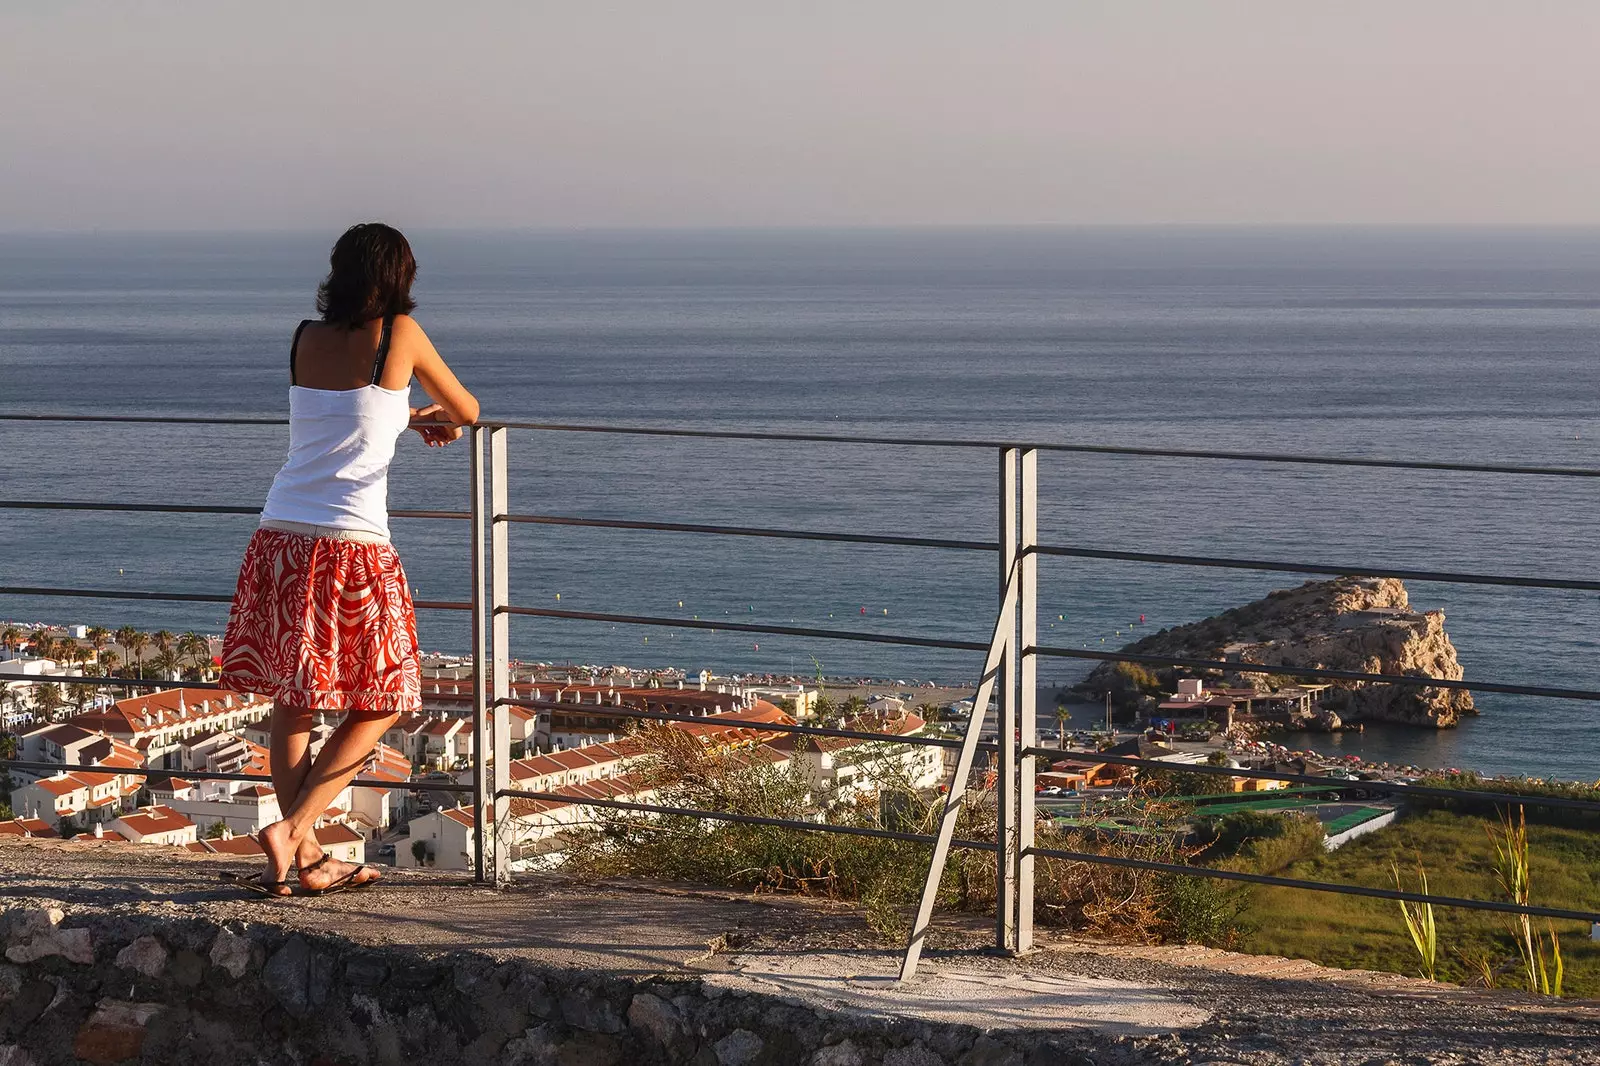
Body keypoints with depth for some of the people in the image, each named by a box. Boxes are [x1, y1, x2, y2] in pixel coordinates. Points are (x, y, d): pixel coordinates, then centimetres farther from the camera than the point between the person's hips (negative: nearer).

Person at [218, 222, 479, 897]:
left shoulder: (305, 341, 10)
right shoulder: (398, 333, -1)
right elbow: (465, 411, 12)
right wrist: (438, 415, 35)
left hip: (281, 537, 5)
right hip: (352, 545, -5)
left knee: (292, 702, 13)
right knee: (379, 703, 9)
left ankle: (305, 857, 17)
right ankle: (292, 829, -3)